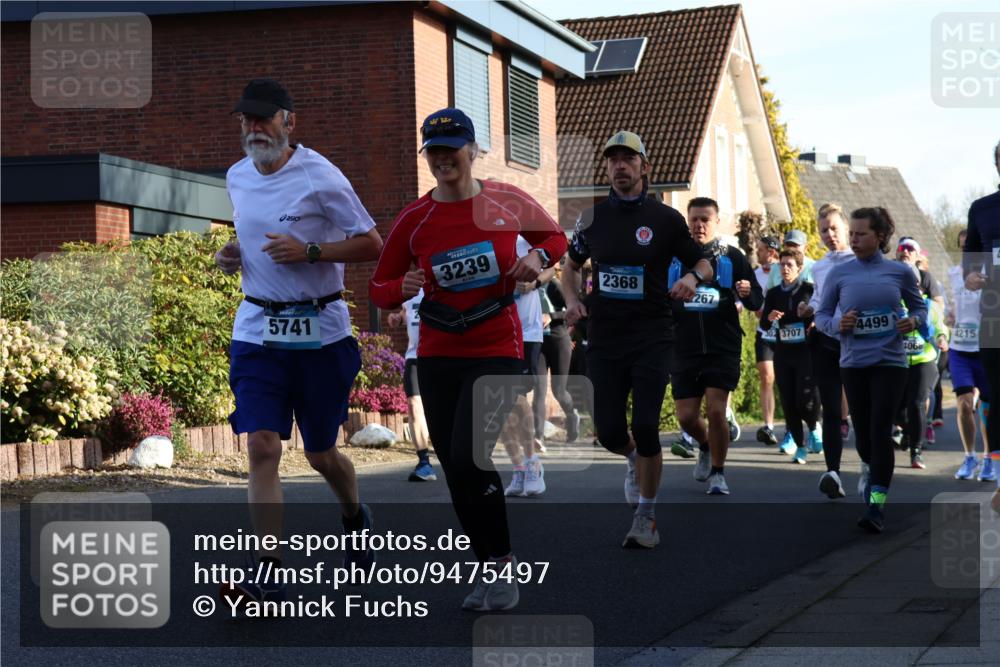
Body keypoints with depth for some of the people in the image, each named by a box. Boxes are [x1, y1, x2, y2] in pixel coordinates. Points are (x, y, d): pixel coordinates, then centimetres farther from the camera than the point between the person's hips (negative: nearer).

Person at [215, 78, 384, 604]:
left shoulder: (320, 177, -10)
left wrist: (308, 252, -20)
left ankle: (355, 517, 43)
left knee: (320, 454, 10)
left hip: (320, 333, -3)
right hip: (257, 329, 4)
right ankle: (269, 575, -13)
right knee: (262, 447, -12)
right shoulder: (237, 178, 8)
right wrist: (229, 256, 5)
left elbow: (372, 246, -8)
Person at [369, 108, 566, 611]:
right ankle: (493, 569, 22)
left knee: (467, 460, -18)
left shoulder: (508, 202, -4)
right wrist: (403, 288, -17)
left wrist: (537, 256, -8)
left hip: (498, 352, -3)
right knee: (456, 471, 6)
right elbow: (379, 289, 5)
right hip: (437, 357, 3)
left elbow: (555, 236, 14)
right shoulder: (414, 220, -2)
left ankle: (501, 565, -1)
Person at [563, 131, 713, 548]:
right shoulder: (592, 217, 7)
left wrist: (692, 278, -14)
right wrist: (572, 300, 2)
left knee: (645, 427, -10)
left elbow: (704, 264, 9)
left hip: (652, 337, -2)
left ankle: (646, 517, 4)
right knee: (609, 431, 1)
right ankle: (634, 459, 38)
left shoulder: (666, 219, 0)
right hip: (604, 338, 3)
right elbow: (571, 266, 21)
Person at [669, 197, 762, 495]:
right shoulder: (673, 257, 5)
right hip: (685, 349, 2)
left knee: (716, 410, -12)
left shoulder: (732, 257, 2)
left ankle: (718, 473, 5)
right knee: (686, 416, 3)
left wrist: (747, 294, -19)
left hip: (723, 347, -2)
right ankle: (706, 447, 37)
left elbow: (757, 303, 2)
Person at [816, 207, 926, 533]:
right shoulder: (839, 274, 1)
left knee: (880, 430, -12)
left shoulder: (899, 272, 1)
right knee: (862, 430, 9)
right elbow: (821, 315, 6)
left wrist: (914, 321, -8)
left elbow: (919, 306, 14)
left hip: (890, 362, -2)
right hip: (853, 363, 2)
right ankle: (869, 468, 44)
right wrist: (837, 325, -15)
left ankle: (876, 504, -12)